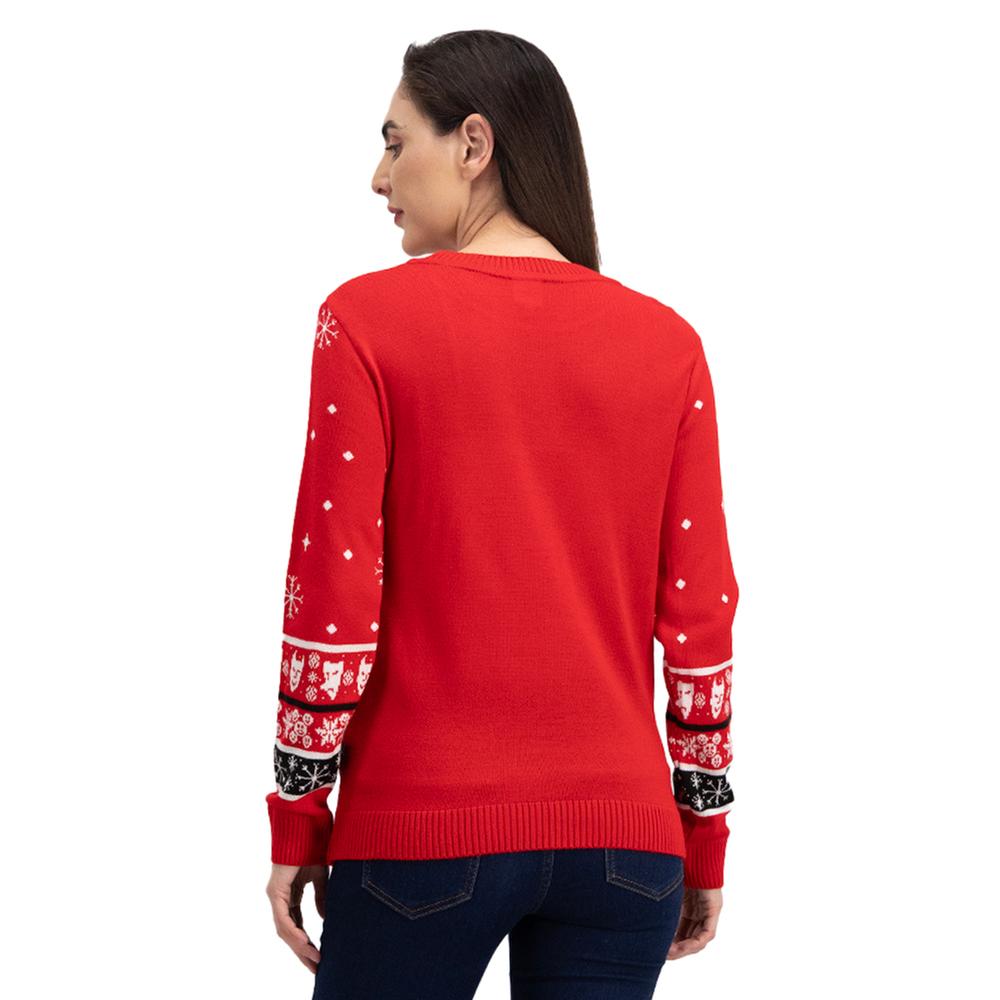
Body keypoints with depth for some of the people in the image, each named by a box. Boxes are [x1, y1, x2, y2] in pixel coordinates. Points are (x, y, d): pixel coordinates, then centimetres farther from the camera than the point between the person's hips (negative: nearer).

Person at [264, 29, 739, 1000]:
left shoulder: (368, 320, -5)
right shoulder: (665, 343, 3)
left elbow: (333, 599, -7)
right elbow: (700, 617, 3)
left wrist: (296, 823, 1)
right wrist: (703, 843, 11)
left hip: (421, 826, -3)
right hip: (623, 836, 3)